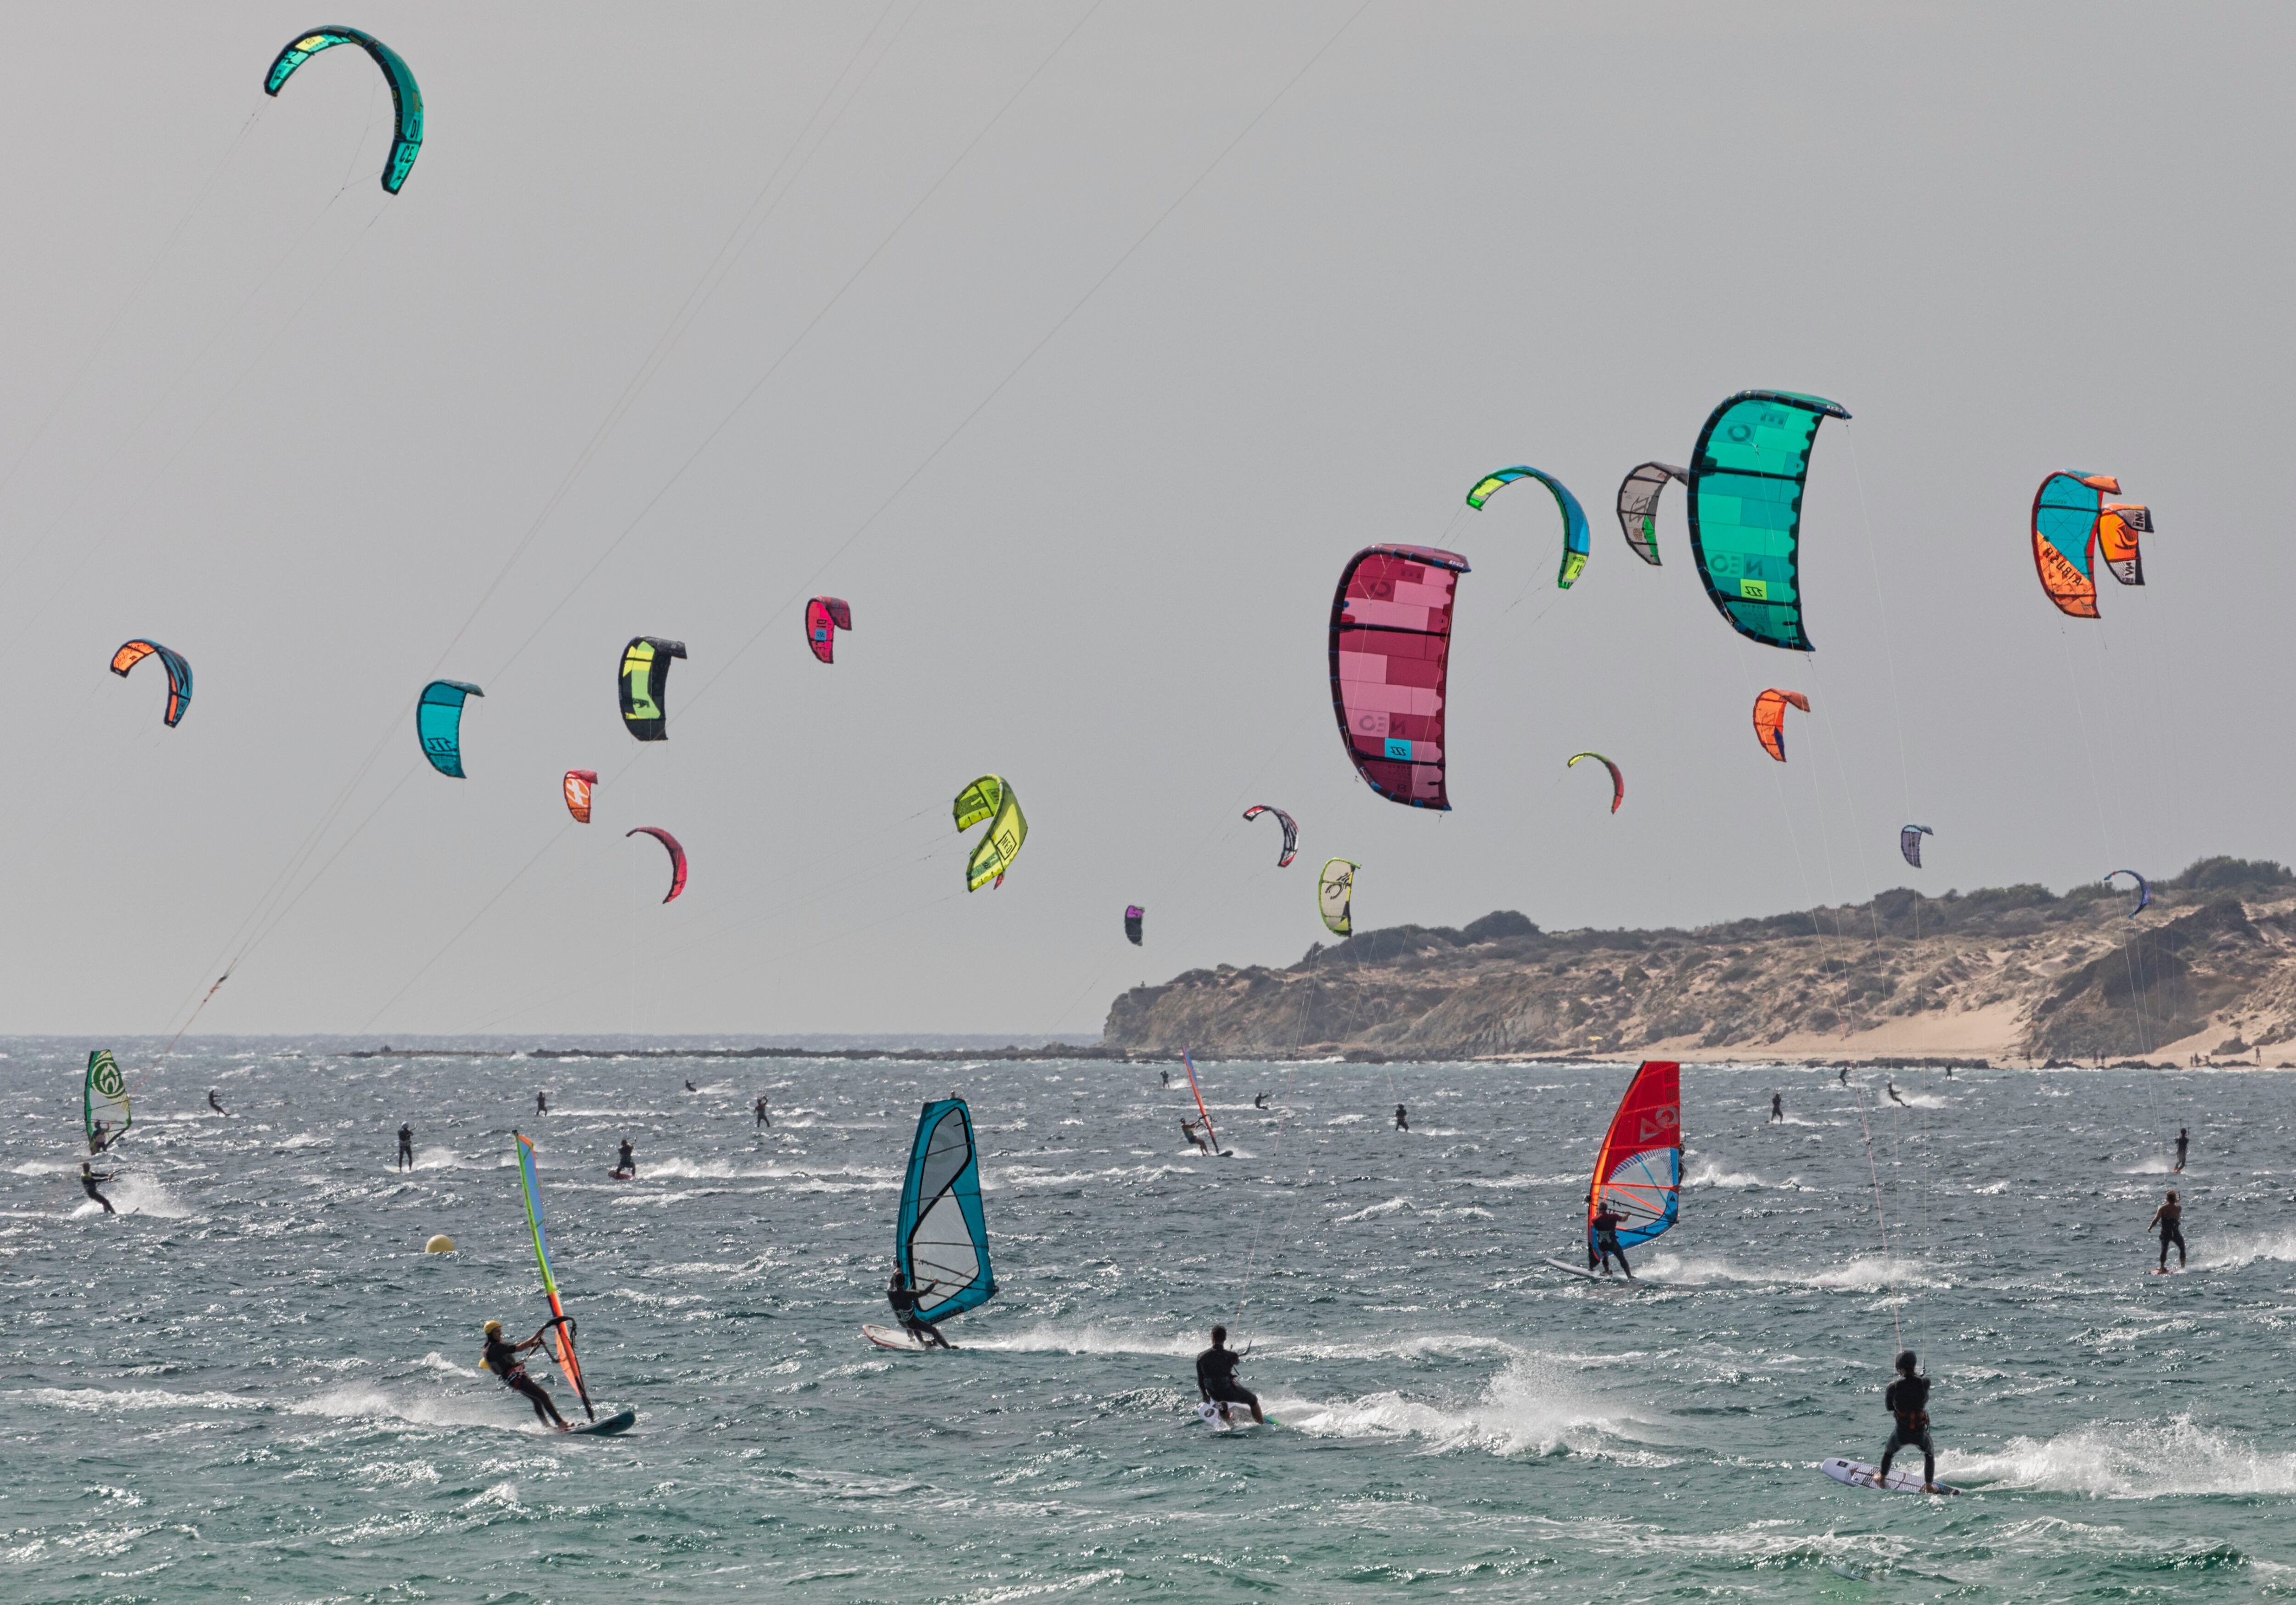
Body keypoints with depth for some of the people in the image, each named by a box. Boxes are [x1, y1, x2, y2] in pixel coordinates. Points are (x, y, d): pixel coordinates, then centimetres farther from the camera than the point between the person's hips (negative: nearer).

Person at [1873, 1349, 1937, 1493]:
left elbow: (1889, 1408, -1)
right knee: (1930, 1455, 33)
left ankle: (1882, 1480, 52)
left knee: (1889, 1453, 34)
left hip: (1901, 1434, 0)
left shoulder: (1893, 1388, -17)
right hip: (1921, 1435, 0)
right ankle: (1929, 1486, 38)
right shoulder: (1925, 1383, -17)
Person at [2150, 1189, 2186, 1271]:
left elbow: (2156, 1219, -17)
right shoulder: (2178, 1208, -6)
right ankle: (2183, 1267, 15)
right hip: (2175, 1233, 0)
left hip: (2165, 1234, 0)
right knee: (2182, 1249, 18)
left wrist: (2150, 1227, -5)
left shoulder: (2162, 1209, -7)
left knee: (2164, 1251, 13)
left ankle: (2162, 1267, 7)